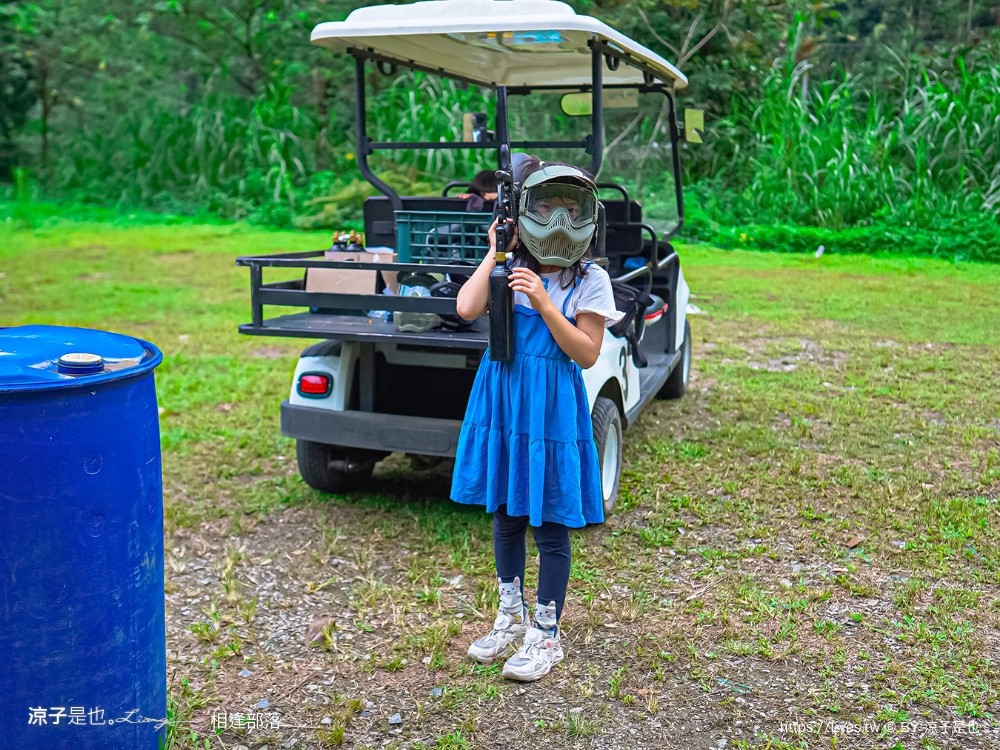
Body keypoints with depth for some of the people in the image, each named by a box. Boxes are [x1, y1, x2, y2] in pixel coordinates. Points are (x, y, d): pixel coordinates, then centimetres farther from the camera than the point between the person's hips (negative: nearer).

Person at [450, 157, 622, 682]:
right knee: (506, 513, 16)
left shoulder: (589, 280, -5)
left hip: (552, 407, -4)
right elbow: (467, 309, -13)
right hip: (501, 399, 4)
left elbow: (586, 354, -11)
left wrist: (543, 303, -19)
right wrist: (494, 252, -5)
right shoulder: (510, 268, 4)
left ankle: (545, 636, 19)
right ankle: (511, 616, 35)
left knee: (551, 524, 4)